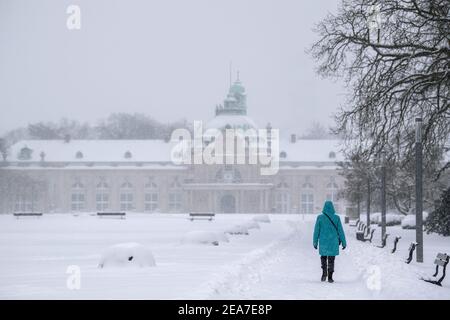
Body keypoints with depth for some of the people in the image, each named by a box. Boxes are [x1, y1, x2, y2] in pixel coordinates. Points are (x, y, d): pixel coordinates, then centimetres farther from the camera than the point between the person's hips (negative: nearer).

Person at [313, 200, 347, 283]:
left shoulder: (320, 217, -5)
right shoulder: (336, 218, -5)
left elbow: (316, 231, -1)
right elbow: (340, 231, -2)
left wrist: (315, 242, 9)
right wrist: (343, 242, 5)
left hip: (323, 241, 0)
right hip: (333, 242, 0)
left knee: (323, 257, 21)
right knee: (331, 259, 9)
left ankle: (324, 272, 1)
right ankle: (330, 277, 6)